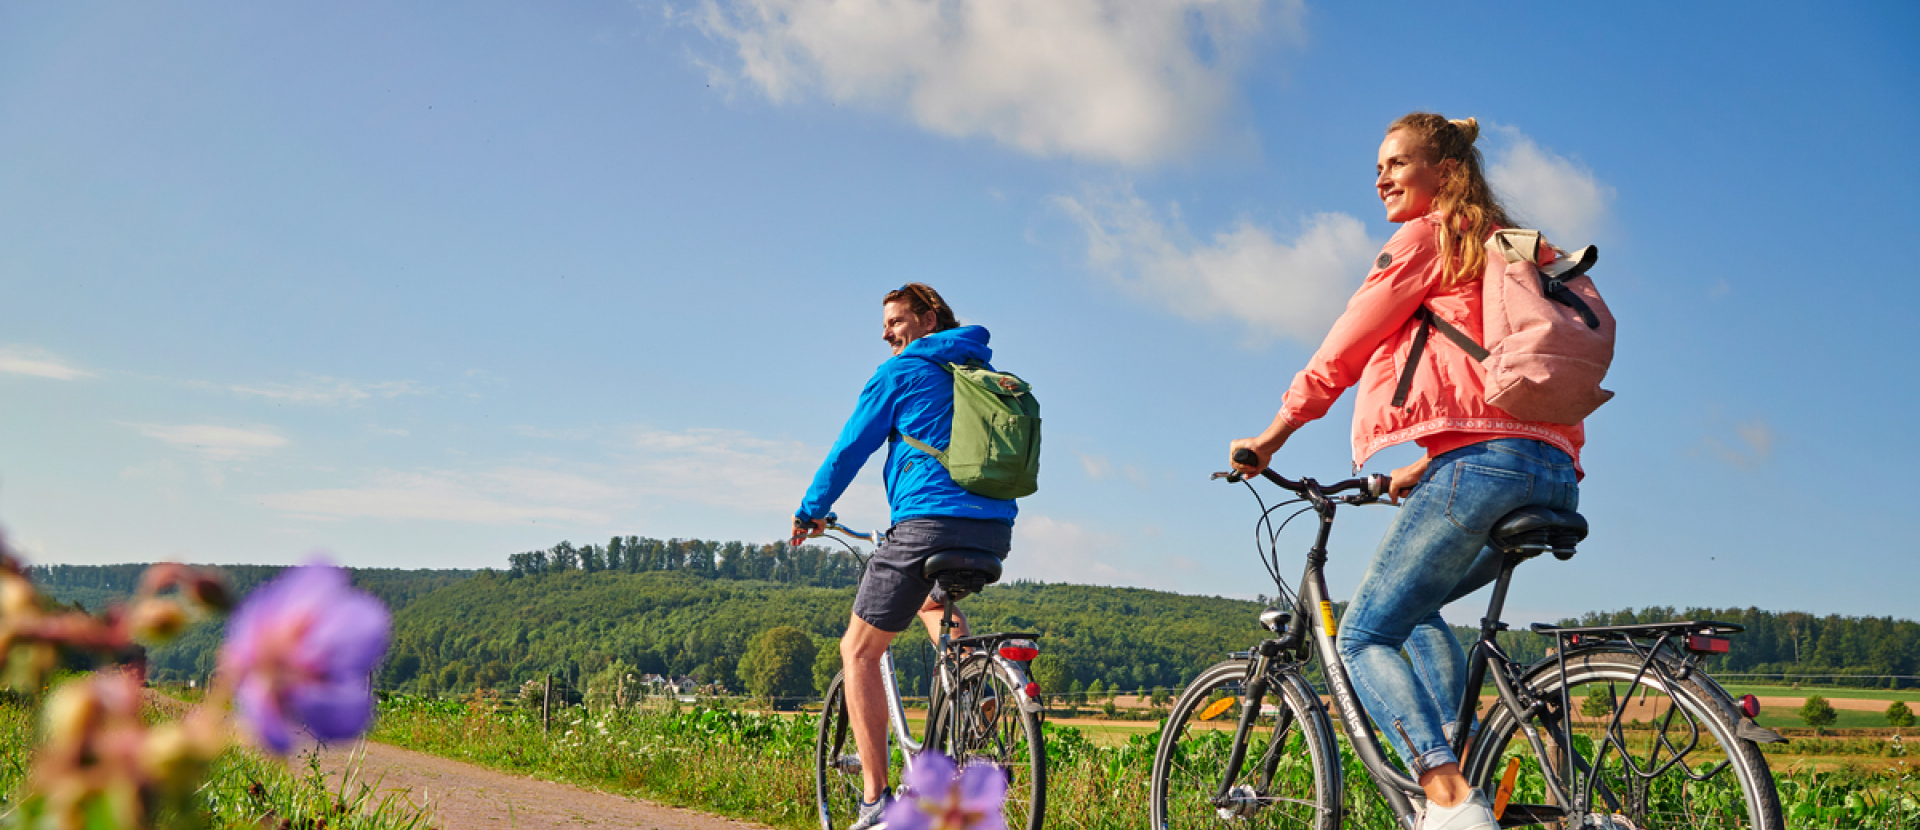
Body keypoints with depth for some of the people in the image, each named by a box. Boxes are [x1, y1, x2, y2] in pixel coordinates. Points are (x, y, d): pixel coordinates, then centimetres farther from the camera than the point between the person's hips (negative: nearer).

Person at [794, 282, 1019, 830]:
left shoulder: (901, 372, 2)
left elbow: (850, 449, 5)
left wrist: (810, 512, 20)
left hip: (928, 522, -7)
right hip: (995, 530, 7)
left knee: (859, 650, 7)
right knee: (933, 599, 37)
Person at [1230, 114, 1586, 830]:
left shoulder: (1425, 239, 2)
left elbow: (1339, 353, 2)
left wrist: (1269, 440, 12)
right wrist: (1422, 469, 34)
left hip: (1484, 466, -9)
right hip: (1554, 473, 9)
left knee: (1363, 637, -3)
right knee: (1414, 606, 26)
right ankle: (1458, 764, 11)